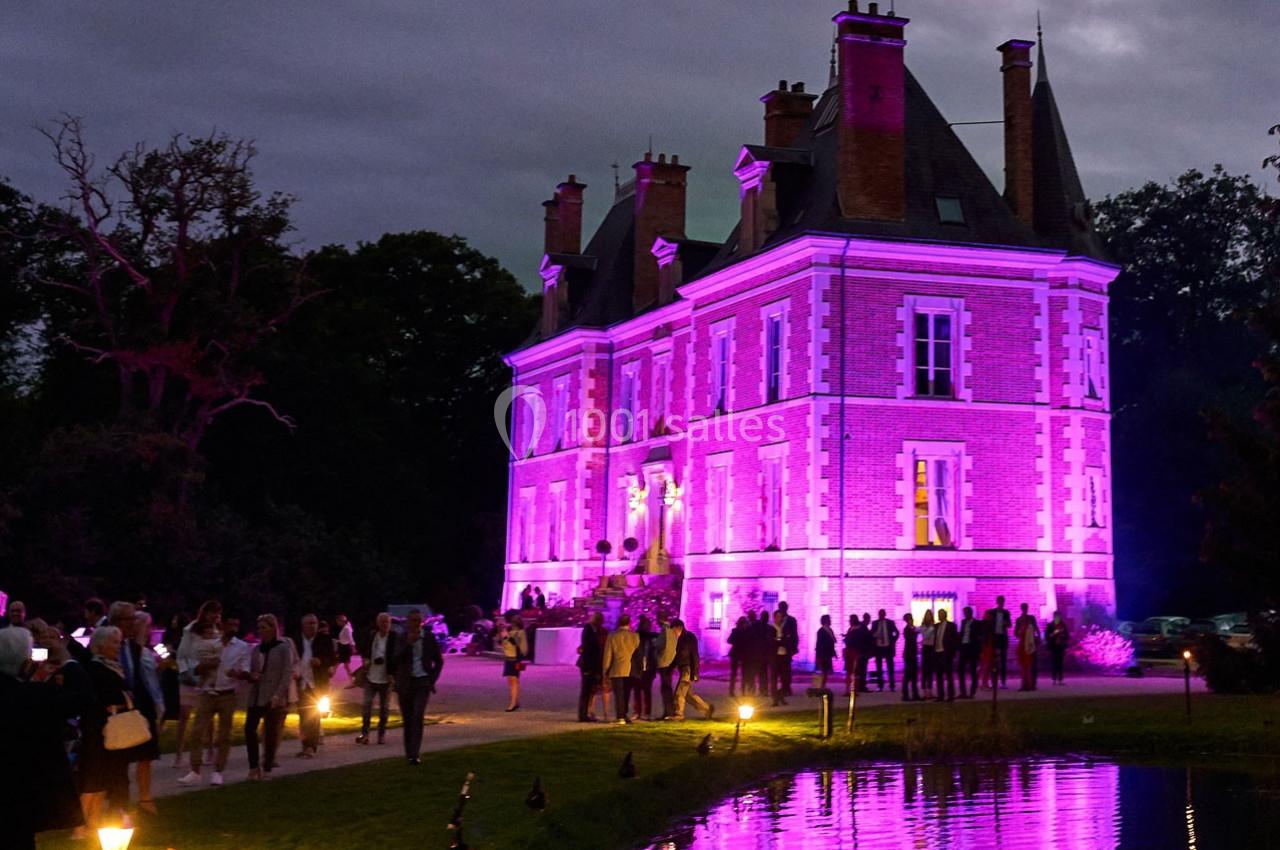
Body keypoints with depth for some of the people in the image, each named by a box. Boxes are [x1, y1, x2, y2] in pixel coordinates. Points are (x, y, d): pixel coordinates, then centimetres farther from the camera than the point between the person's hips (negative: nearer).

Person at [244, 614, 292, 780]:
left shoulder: (283, 648, -2)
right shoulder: (256, 649, 14)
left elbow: (288, 673, -7)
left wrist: (278, 695, -17)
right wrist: (251, 676, -4)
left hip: (274, 699, -4)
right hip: (256, 696, 4)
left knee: (271, 732, -2)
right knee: (249, 728, -9)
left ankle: (267, 769, 8)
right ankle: (254, 766, 1)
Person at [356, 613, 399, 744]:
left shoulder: (394, 638, -9)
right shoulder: (371, 636, 1)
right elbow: (363, 650, 15)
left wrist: (392, 674, -16)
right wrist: (365, 659, -4)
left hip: (385, 679, -2)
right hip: (371, 677, 2)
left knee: (383, 707, 8)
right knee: (366, 705, -2)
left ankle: (382, 733, 18)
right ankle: (364, 732, 3)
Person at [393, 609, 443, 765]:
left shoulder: (429, 637, 2)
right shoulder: (402, 637, 2)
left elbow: (438, 661, 9)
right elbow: (396, 658, -10)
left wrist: (432, 679, 0)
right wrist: (409, 642, -16)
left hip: (423, 682, -1)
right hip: (405, 683, 1)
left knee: (418, 716, -15)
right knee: (407, 719, 4)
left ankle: (415, 754, -16)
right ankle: (409, 753, 13)